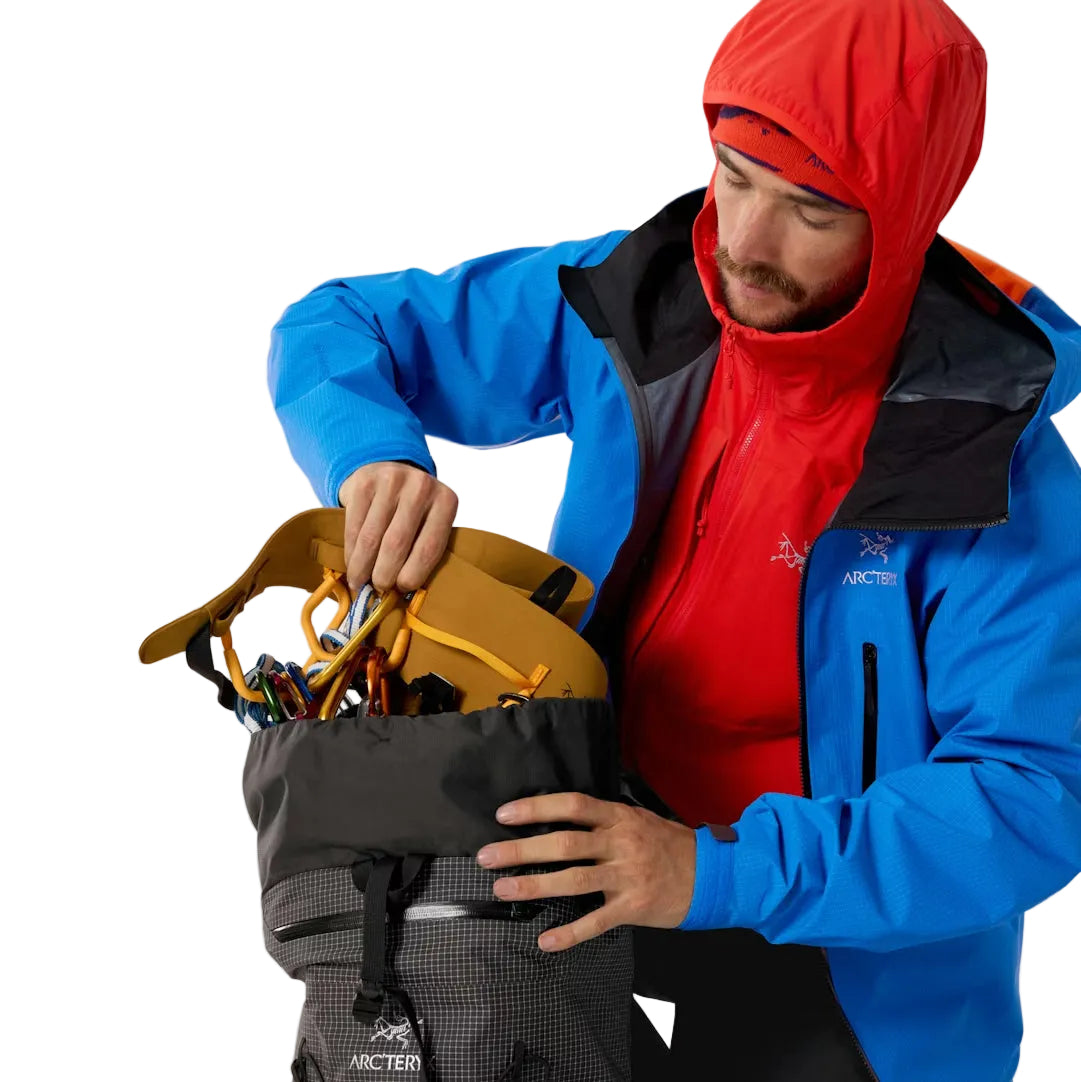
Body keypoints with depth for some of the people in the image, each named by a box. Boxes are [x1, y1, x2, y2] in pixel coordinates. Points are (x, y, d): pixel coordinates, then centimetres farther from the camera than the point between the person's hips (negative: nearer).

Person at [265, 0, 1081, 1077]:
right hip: (624, 827, 4)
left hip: (856, 929, -4)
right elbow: (333, 332, -2)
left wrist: (721, 872, -38)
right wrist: (372, 457, -27)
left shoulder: (992, 463, -23)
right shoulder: (628, 310, -12)